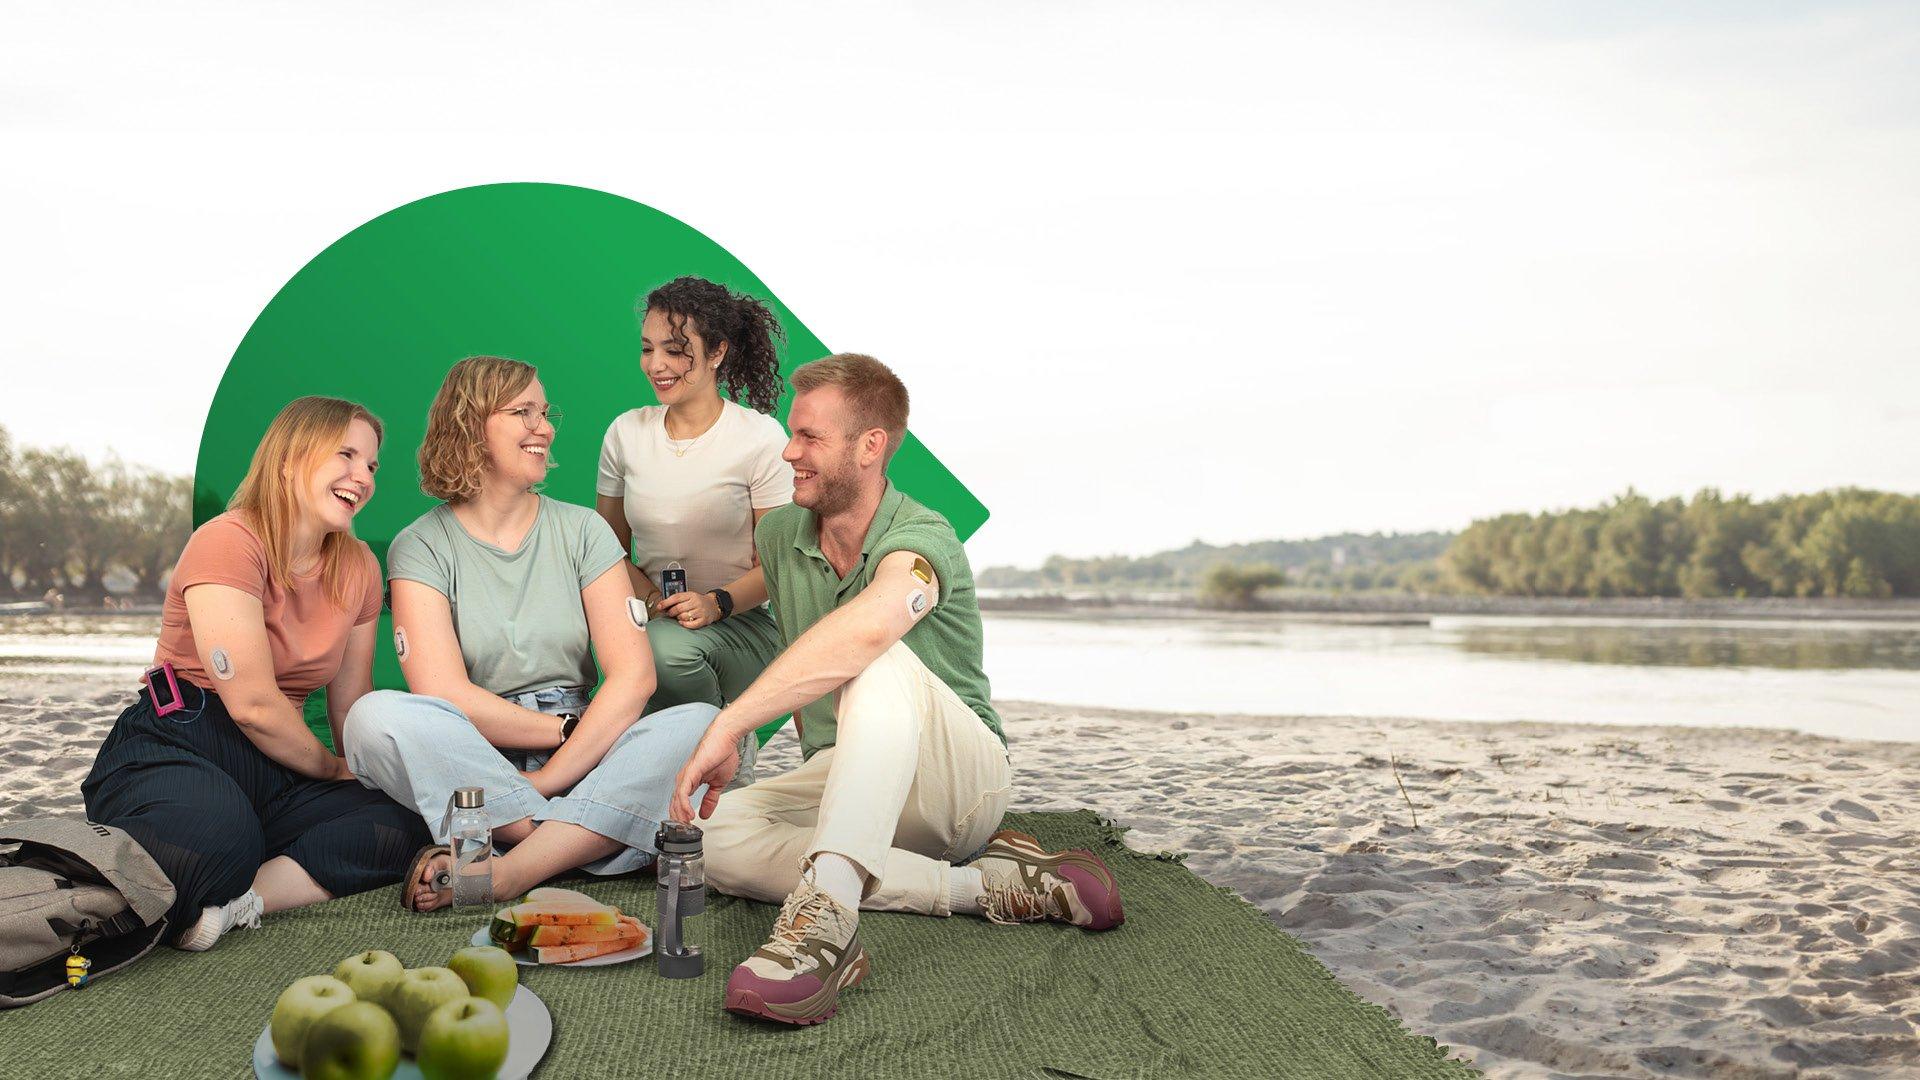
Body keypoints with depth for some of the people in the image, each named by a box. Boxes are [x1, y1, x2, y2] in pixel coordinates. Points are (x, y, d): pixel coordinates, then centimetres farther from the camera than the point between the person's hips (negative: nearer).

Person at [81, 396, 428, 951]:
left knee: (401, 822, -21)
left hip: (274, 770, 7)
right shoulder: (227, 543, -11)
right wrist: (334, 771, -1)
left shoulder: (359, 568, 12)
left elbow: (352, 707, 15)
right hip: (174, 749, -7)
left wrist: (370, 778, 1)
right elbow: (254, 704, -15)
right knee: (218, 831, -42)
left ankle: (230, 902, -31)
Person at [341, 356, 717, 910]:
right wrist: (567, 728, -8)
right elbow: (443, 695, -11)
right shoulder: (421, 546, 2)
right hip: (468, 766, -2)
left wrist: (549, 778, -15)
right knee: (376, 717, -31)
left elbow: (633, 675, -4)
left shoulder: (582, 530, 9)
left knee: (700, 722, -26)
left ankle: (508, 871, -36)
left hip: (584, 760, 2)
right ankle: (576, 845, -27)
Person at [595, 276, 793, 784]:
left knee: (669, 646, -36)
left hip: (742, 625, -3)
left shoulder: (760, 437, -7)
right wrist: (649, 597, -7)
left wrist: (716, 603, -23)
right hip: (651, 622, 3)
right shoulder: (626, 433, 5)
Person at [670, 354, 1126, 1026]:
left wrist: (727, 725, -48)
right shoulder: (779, 537, 4)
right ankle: (984, 885, -26)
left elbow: (868, 626, -43)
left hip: (959, 779, -6)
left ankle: (826, 914, -54)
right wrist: (822, 763, 11)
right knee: (718, 836, -25)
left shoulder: (921, 539, -19)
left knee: (881, 666, -37)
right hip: (840, 775, 7)